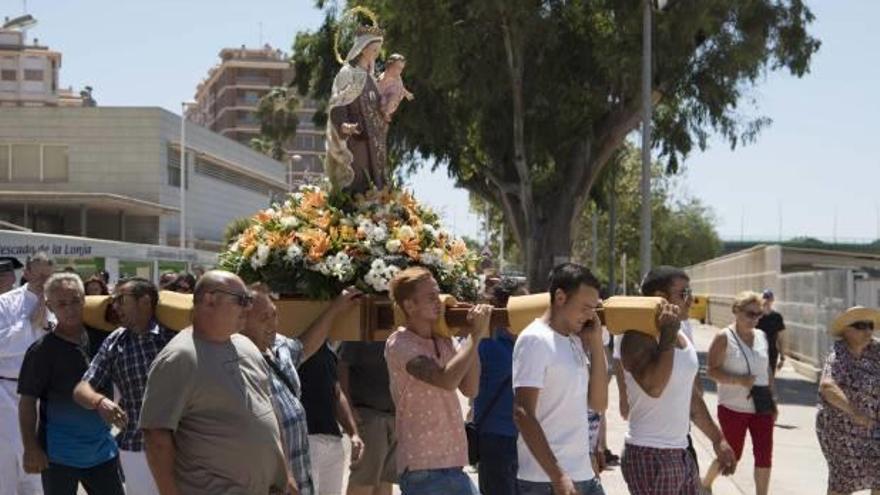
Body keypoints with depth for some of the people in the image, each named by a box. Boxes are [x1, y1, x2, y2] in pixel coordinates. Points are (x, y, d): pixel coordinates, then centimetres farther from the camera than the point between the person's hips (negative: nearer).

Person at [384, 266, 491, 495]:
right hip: (423, 469, -7)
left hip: (453, 465, 7)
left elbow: (469, 389, 4)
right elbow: (446, 380, -26)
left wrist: (472, 337, -2)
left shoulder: (443, 340, 11)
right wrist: (475, 335, -17)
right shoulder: (400, 344, -13)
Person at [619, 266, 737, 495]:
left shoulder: (684, 338, 13)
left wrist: (717, 438, 26)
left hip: (682, 454, 9)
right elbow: (654, 386, -32)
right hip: (649, 456, -9)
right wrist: (668, 335, -26)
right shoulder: (639, 338, -15)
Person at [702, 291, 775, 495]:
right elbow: (711, 370, -14)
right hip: (733, 408, -4)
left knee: (764, 455, -3)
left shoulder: (762, 337, 6)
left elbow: (767, 369, 15)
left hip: (761, 407, 5)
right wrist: (739, 381, -24)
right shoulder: (724, 338, -11)